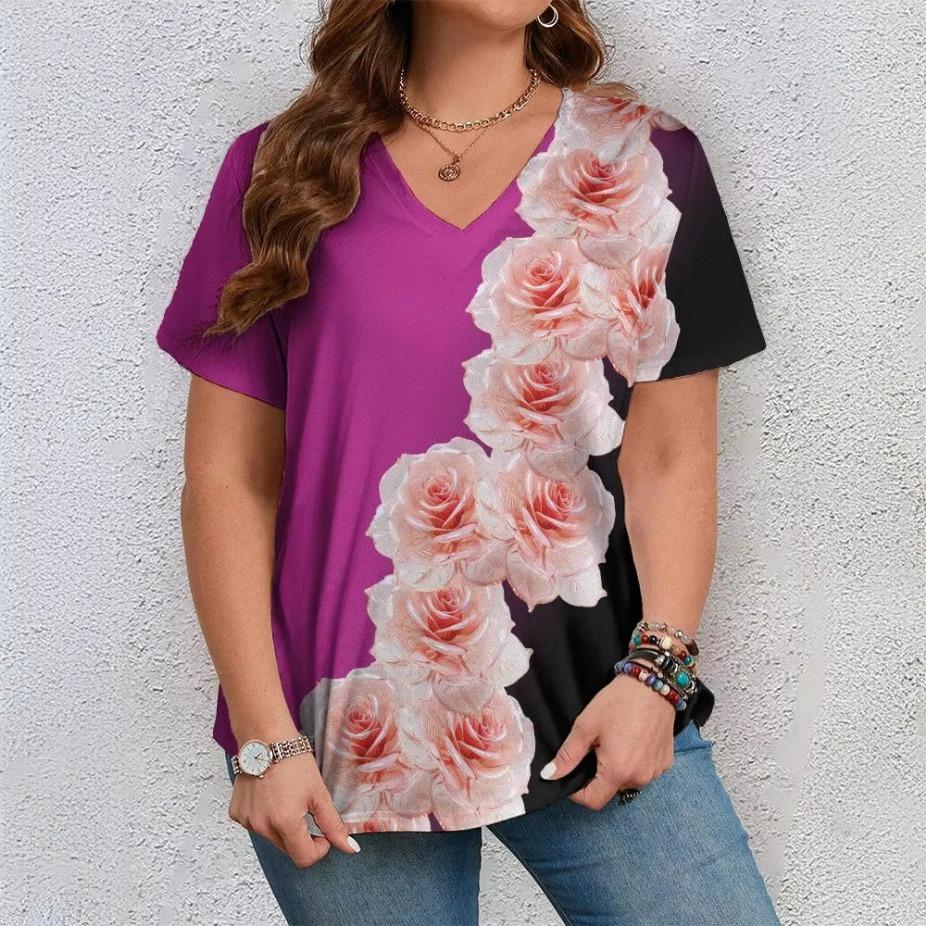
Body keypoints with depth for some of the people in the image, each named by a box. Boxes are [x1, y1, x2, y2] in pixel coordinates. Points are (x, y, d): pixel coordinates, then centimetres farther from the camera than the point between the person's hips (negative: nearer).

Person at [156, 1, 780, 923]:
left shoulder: (639, 163, 6)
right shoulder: (283, 170, 5)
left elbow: (670, 457, 3)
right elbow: (229, 477, 2)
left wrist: (656, 671, -11)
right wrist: (262, 735, -5)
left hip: (590, 719, 1)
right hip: (345, 732, 0)